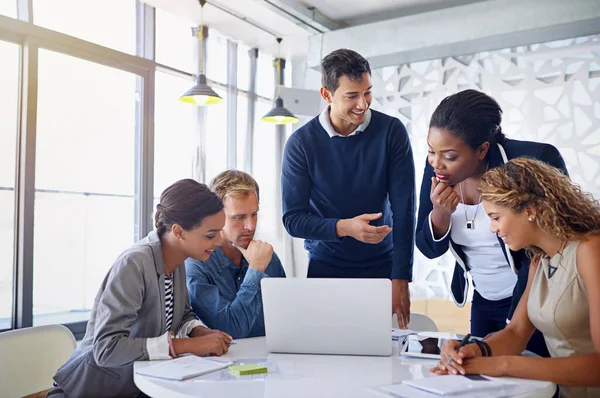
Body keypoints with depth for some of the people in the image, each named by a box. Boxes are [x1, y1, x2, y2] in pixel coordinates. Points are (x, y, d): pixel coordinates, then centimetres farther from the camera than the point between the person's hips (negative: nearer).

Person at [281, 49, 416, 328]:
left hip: (382, 267, 1)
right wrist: (344, 227, -25)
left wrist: (400, 279, -18)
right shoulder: (301, 143, -10)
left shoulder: (391, 132, -9)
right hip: (326, 268, 0)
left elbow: (404, 208, -12)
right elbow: (292, 219, -9)